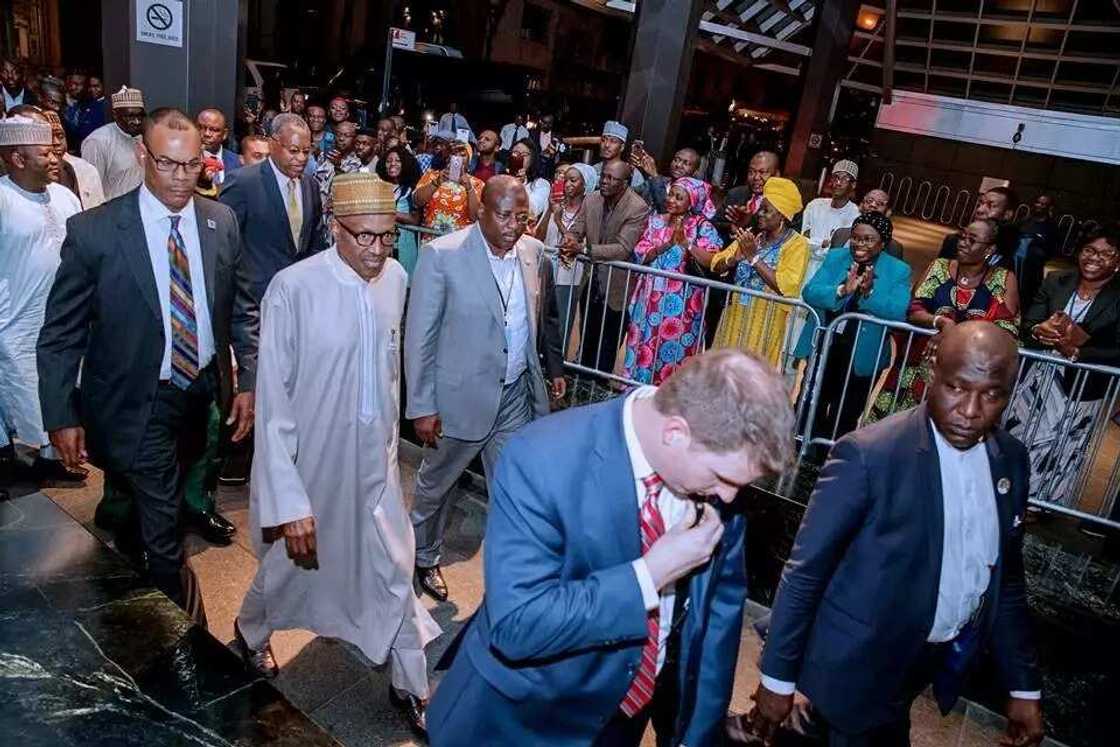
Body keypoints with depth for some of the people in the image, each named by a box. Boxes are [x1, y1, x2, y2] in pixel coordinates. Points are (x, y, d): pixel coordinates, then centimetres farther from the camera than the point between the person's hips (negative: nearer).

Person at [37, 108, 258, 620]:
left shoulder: (222, 222, -4)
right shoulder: (93, 231, -15)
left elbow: (241, 310, 4)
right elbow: (60, 335, -8)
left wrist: (247, 382, -2)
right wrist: (61, 417, -10)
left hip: (203, 392, 5)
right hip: (136, 405, -4)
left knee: (162, 506, 28)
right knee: (163, 537, 2)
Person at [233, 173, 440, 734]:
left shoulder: (396, 279, -6)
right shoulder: (292, 288, -23)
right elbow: (273, 400, -20)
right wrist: (289, 500, -20)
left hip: (374, 460, 4)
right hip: (309, 461, -3)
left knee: (396, 570, 14)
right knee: (291, 561, 21)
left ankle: (410, 685, 36)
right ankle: (251, 630, 56)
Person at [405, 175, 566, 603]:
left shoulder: (535, 252, 0)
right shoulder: (442, 255, -15)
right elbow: (419, 336, -13)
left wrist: (555, 366, 22)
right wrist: (421, 406, -13)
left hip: (516, 395, 4)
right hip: (460, 395, -3)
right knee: (436, 483, 18)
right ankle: (423, 558, 44)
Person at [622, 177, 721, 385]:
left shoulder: (703, 227, -3)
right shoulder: (656, 222, 8)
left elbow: (712, 261, -16)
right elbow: (640, 255, 0)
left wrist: (685, 242, -22)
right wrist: (667, 244, -13)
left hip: (681, 301, -3)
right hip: (651, 297, 4)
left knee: (674, 349, 1)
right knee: (644, 345, 8)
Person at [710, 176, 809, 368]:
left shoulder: (797, 244, -8)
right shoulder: (751, 236, 8)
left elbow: (785, 287, -20)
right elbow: (716, 265, 5)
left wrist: (753, 257, -19)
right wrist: (736, 257, -16)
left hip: (765, 324, -5)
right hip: (735, 318, 5)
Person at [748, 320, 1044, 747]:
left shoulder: (1011, 459, -3)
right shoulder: (868, 455, -23)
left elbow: (1006, 578, 8)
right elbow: (805, 571, -17)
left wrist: (1024, 686, 9)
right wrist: (777, 677, -13)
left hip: (941, 663, 6)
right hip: (861, 668, -6)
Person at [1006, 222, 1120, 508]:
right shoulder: (1056, 282, 2)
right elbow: (1026, 325, -1)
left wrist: (1079, 350, -25)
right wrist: (1039, 331, -22)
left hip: (1081, 394, -3)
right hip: (1037, 381, 3)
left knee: (1059, 458, 7)